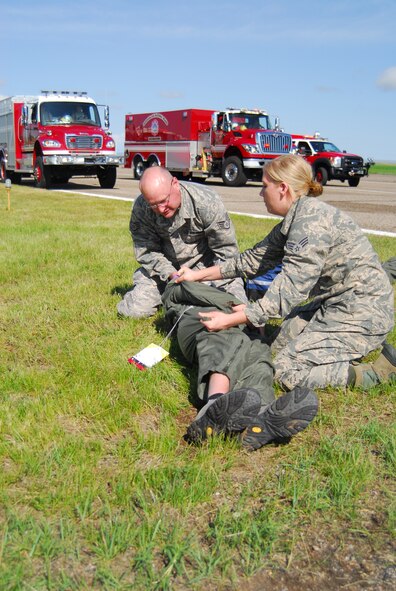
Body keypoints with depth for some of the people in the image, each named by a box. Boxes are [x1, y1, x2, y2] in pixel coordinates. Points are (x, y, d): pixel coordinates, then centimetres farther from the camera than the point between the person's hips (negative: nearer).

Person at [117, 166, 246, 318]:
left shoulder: (207, 202, -26)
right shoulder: (141, 208, -18)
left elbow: (226, 250, -17)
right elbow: (146, 251, -10)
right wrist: (172, 274, -24)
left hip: (206, 264, -2)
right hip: (165, 266, 2)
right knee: (131, 310, -9)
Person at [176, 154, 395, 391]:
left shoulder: (311, 219, -22)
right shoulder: (293, 222, 9)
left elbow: (290, 288, -25)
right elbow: (255, 259, 16)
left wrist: (230, 320, -23)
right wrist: (199, 275, 18)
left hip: (362, 311, -10)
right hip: (335, 302, 10)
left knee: (288, 371, -11)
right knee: (279, 344, 11)